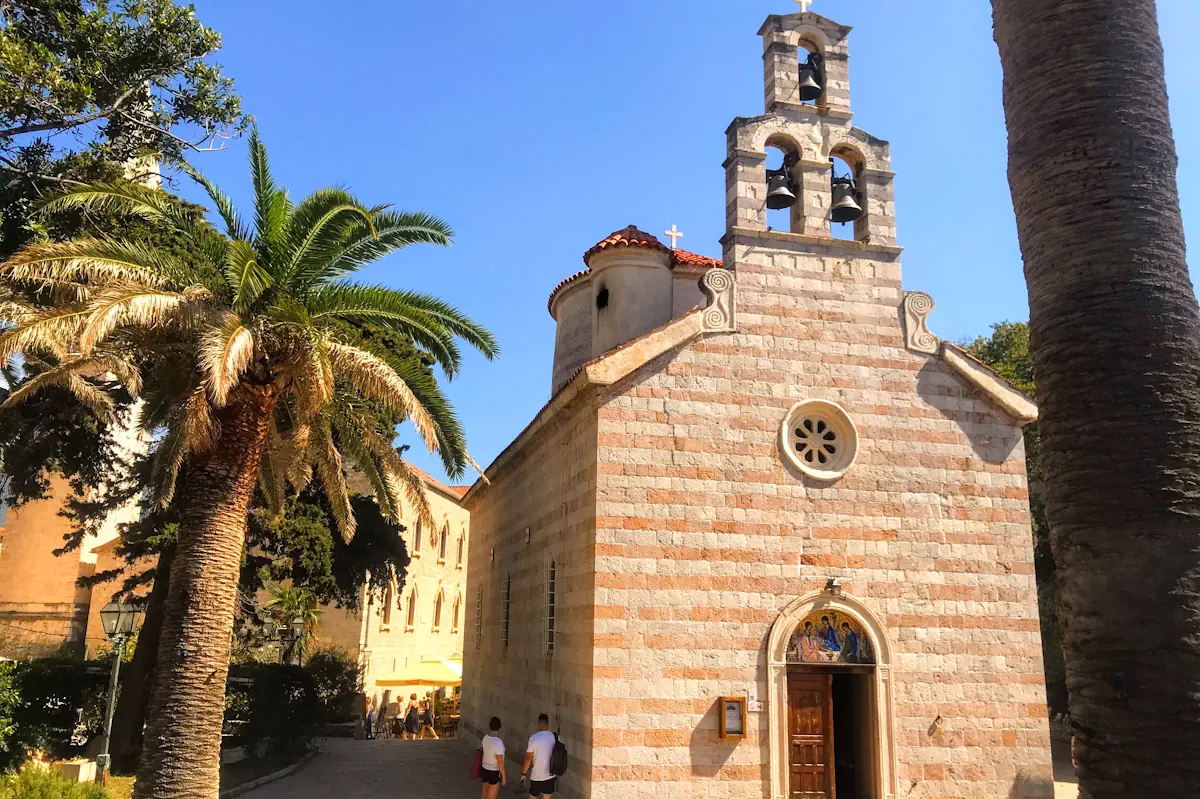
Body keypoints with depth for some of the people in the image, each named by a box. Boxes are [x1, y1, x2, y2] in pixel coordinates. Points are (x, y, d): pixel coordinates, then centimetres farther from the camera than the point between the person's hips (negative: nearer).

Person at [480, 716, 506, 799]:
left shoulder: (485, 738, -8)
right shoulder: (498, 742, -28)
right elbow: (500, 762, -21)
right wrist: (503, 776, -13)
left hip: (485, 770, 7)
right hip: (494, 773, -7)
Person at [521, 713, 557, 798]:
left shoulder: (533, 738, -15)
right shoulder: (555, 737, -4)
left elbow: (528, 758, -13)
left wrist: (523, 773, 0)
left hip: (536, 775, -3)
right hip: (550, 775, 3)